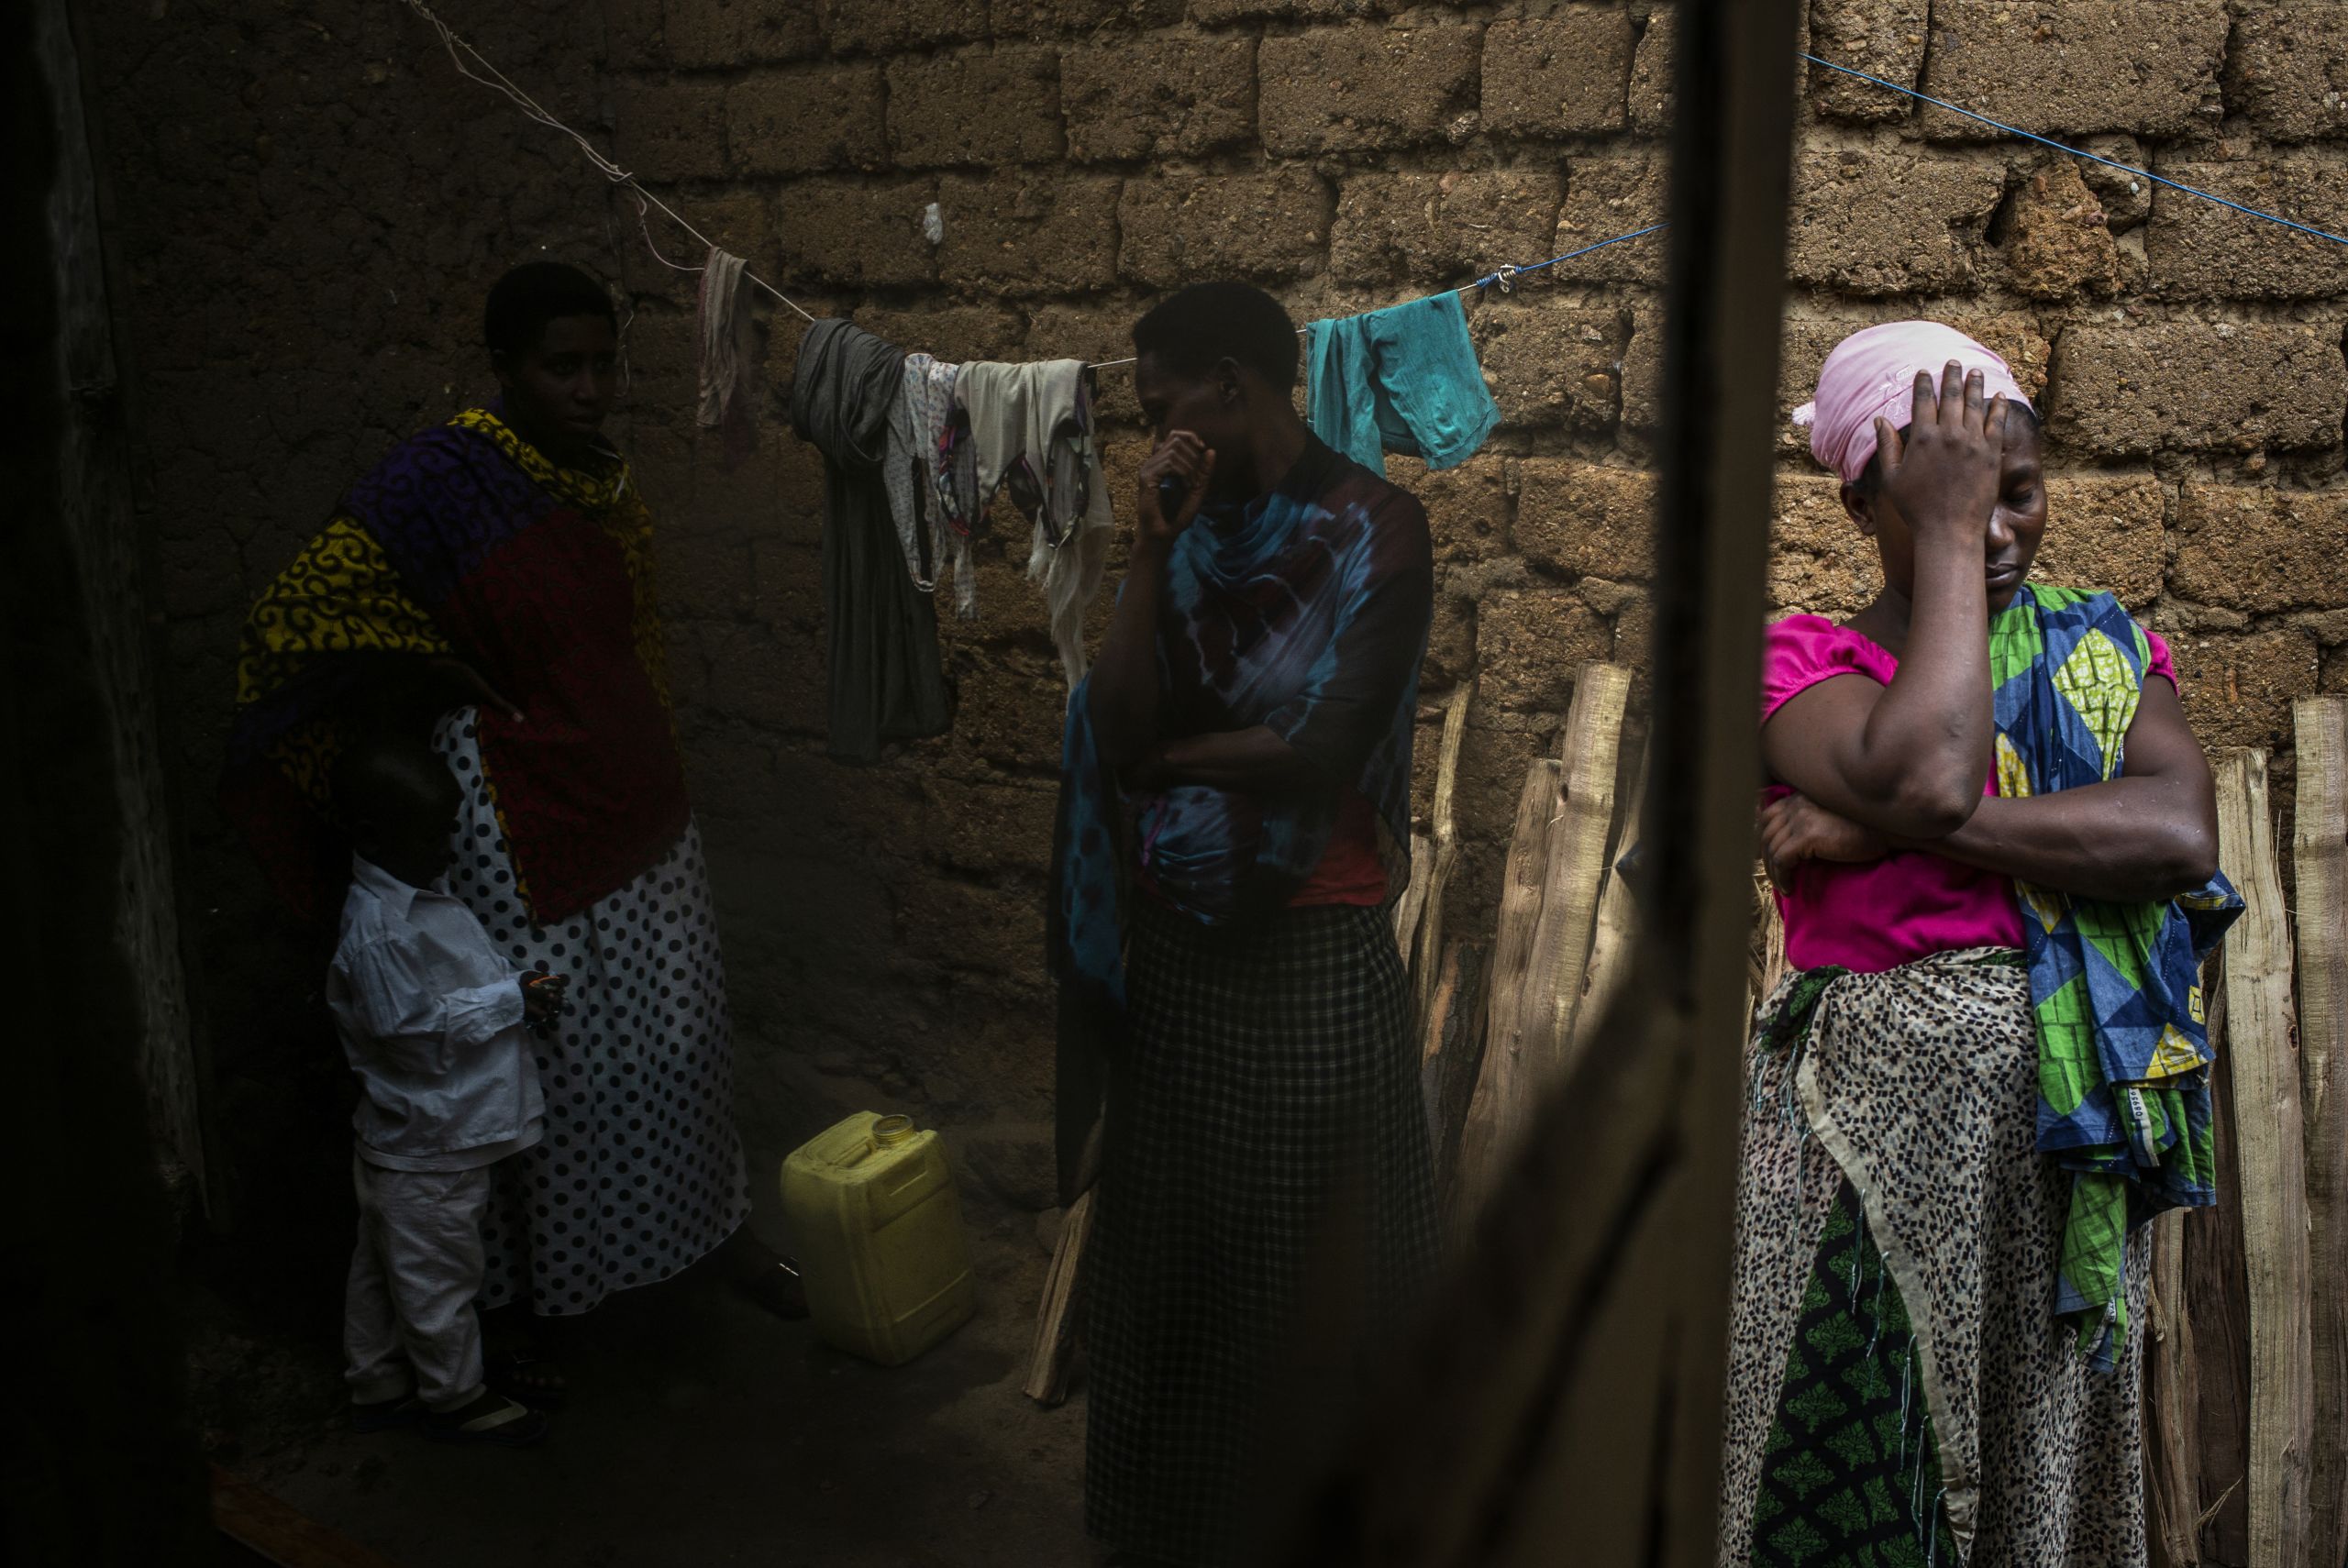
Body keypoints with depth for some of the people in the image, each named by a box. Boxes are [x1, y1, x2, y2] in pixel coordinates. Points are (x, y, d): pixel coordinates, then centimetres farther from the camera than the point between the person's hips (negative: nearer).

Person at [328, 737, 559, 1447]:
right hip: (428, 1146, -9)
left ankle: (378, 1385, 38)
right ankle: (456, 1398, 25)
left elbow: (451, 985, 17)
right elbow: (410, 1025, -26)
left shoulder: (418, 896, 4)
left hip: (400, 1135, 9)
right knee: (437, 1272, 9)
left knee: (383, 1263, 22)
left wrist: (520, 988, 2)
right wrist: (509, 999, -23)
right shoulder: (378, 930, -27)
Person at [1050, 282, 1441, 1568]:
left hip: (1310, 950, -5)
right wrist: (1151, 551, -13)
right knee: (1170, 1246, 19)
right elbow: (1117, 728, -7)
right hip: (1171, 943, 6)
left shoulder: (1373, 530, -12)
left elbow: (1321, 753, -21)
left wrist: (1165, 753, -7)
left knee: (1306, 1257, 9)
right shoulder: (1192, 528, 4)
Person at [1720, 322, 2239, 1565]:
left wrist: (1875, 831, -15)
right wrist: (1946, 539, -10)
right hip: (1862, 1118, -2)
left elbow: (2182, 835, -9)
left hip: (2065, 1128, 3)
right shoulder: (1803, 661, 2)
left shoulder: (2102, 651, 10)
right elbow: (1925, 781, -20)